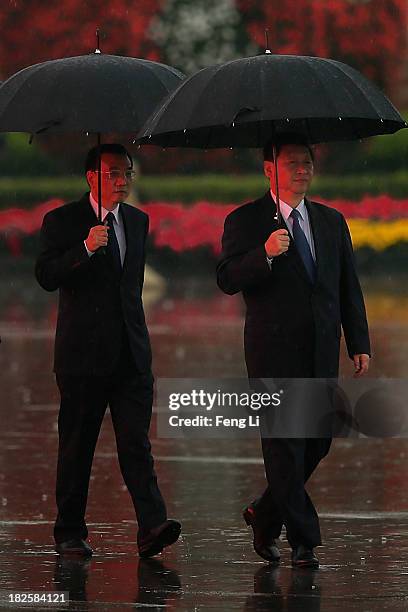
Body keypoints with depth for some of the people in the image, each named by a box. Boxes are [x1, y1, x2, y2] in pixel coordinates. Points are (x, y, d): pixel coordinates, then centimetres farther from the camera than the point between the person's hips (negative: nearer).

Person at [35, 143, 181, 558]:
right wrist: (86, 249, -26)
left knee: (136, 442, -7)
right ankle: (69, 532, 13)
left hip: (131, 352, 4)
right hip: (83, 352, -4)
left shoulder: (138, 221, 13)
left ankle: (152, 527, -17)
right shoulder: (62, 221, -3)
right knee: (76, 446, 4)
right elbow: (46, 276, -14)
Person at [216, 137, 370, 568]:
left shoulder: (332, 222, 14)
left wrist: (359, 344, 8)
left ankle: (266, 514, 28)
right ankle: (303, 542, -1)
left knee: (317, 443, 8)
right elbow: (227, 280, -11)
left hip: (322, 353, 5)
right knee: (286, 447, -5)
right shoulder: (245, 221, -1)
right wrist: (265, 254, -28)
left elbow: (349, 288, 15)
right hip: (275, 352, -5)